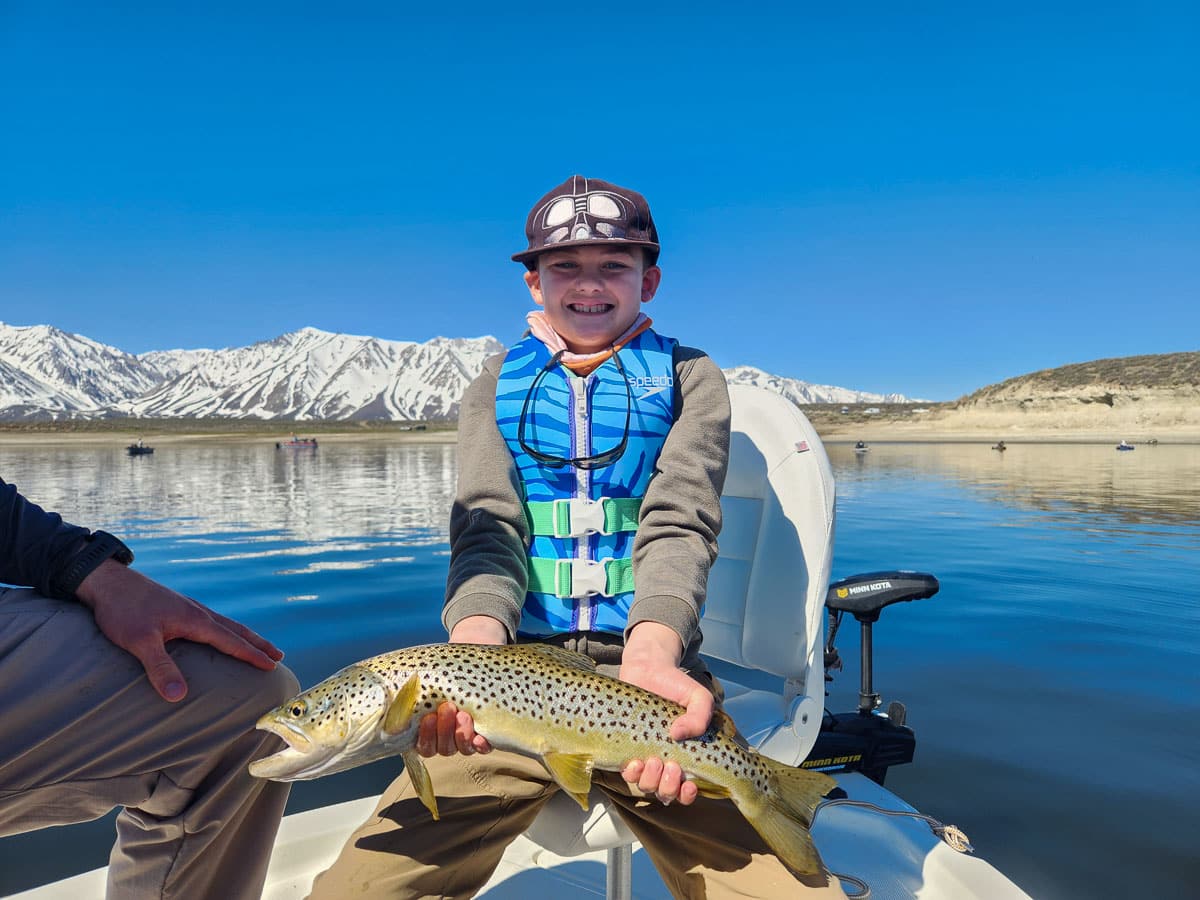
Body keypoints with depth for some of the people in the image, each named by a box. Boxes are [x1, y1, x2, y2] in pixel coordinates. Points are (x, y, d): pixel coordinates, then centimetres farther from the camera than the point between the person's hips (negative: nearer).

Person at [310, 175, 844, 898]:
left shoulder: (688, 377, 9)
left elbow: (680, 519, -6)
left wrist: (652, 647, -27)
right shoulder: (496, 387, 13)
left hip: (652, 665, 0)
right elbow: (486, 524, -2)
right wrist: (475, 640, -24)